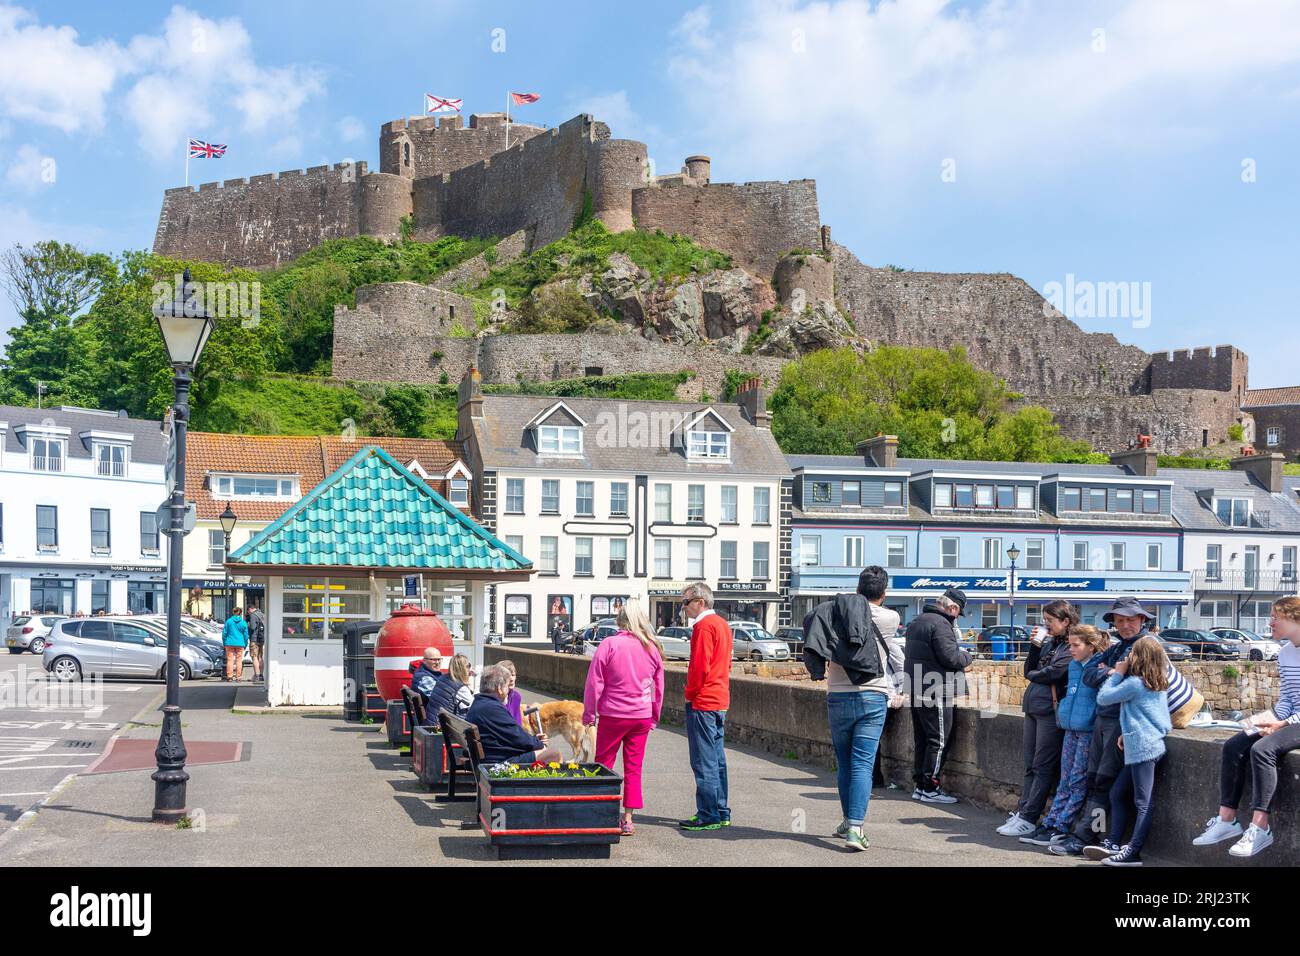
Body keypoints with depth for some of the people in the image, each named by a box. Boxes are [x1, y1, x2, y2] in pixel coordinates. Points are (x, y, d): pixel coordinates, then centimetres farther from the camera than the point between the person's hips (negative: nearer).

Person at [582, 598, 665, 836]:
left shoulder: (609, 644, -9)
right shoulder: (652, 648, 2)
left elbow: (594, 682, -7)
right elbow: (659, 686, 10)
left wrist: (589, 713, 3)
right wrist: (655, 716, 20)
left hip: (613, 715, -3)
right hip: (642, 716, 3)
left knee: (603, 764, 10)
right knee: (634, 768, 8)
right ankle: (628, 819, 9)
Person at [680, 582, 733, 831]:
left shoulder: (704, 626, -13)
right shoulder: (722, 623, 16)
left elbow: (699, 665, -19)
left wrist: (690, 694, -8)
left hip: (702, 702, -10)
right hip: (720, 700, 10)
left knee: (704, 762, -6)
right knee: (717, 759, 13)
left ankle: (708, 816, -4)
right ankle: (722, 813, 17)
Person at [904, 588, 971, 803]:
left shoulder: (916, 622, 15)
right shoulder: (940, 624, -16)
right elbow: (950, 657, -20)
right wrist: (966, 657, 2)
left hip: (917, 690, 10)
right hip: (935, 693, -9)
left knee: (921, 740, 14)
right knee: (939, 740, -3)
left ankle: (920, 785, 19)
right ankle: (930, 788, -1)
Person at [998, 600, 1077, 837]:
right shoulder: (1049, 643, 15)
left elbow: (1052, 673, -18)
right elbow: (1029, 671, 14)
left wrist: (1033, 675, 2)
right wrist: (1034, 645, 2)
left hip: (1052, 710, -8)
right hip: (1033, 708, 8)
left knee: (1043, 767, -3)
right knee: (1031, 766, 10)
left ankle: (1027, 818, -3)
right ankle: (1021, 812, 13)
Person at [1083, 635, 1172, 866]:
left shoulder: (1133, 683, -13)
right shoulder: (1159, 684, 13)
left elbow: (1103, 698, -6)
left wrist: (1117, 674, 2)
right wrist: (1128, 733, 14)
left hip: (1142, 747, -10)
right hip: (1144, 746, 10)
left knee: (1144, 802, -6)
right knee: (1118, 793, 15)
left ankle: (1133, 852, -5)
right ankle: (1113, 844, 18)